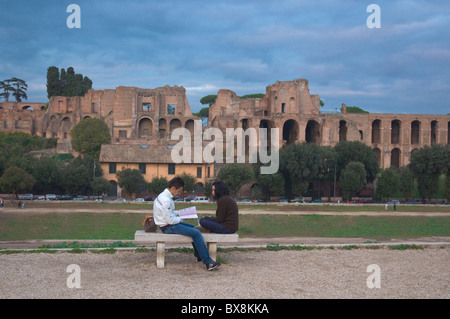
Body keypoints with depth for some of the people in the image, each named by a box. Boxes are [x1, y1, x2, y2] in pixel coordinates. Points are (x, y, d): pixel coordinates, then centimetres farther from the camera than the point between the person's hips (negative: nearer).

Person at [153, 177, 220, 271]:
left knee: (194, 229, 20)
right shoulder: (165, 200, -24)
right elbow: (170, 220, -24)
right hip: (168, 227, -11)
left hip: (170, 223, 11)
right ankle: (207, 262, -17)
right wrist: (180, 218, -7)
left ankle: (199, 255, 30)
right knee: (196, 233, -19)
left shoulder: (164, 196, 8)